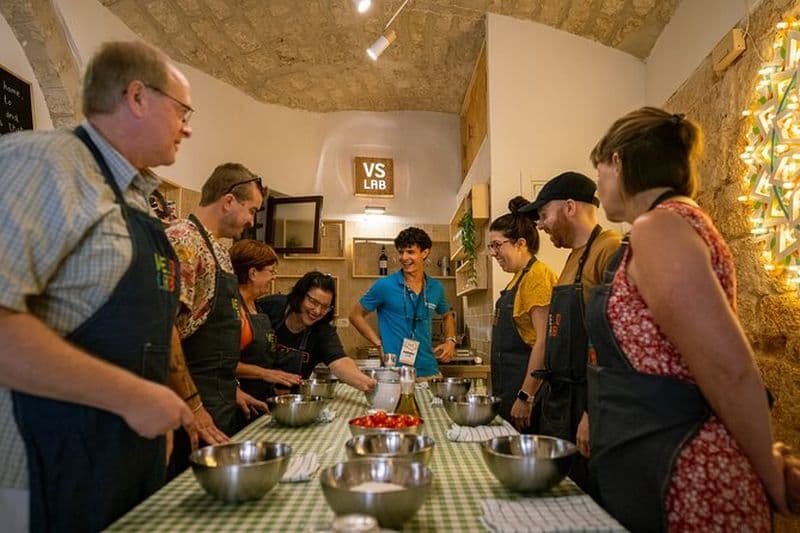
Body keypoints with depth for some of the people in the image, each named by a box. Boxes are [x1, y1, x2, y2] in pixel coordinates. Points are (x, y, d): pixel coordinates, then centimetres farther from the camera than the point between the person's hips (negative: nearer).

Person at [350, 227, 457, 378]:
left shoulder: (436, 288, 3)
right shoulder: (384, 285, -9)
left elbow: (448, 316, 22)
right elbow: (356, 315, 1)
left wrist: (450, 341, 5)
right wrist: (380, 344, -6)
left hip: (429, 372, 4)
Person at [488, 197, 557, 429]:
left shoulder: (537, 275, -15)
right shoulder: (518, 278, 15)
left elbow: (543, 341, -21)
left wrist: (525, 397, -21)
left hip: (526, 387, -9)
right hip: (507, 391, 9)